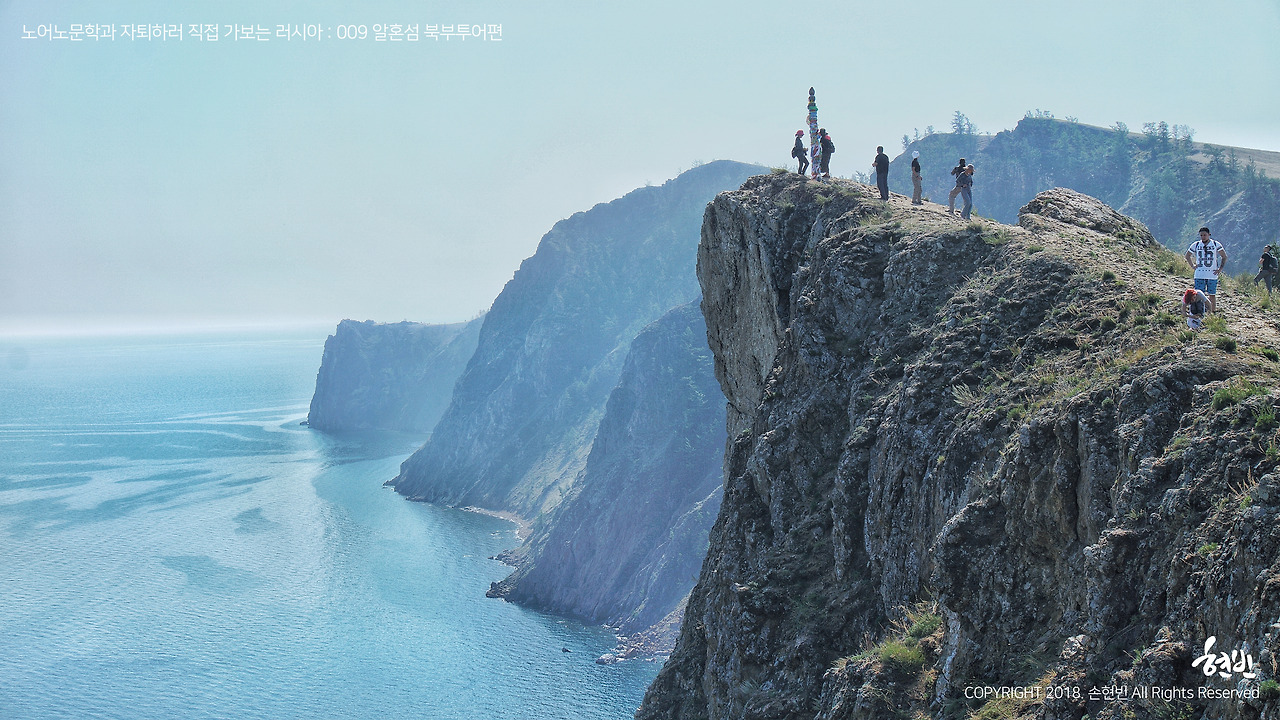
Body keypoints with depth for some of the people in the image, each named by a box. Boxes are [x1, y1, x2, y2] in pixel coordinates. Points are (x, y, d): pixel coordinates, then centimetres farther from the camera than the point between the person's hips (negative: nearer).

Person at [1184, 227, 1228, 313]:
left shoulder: (1216, 244, 1)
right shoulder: (1196, 245, 5)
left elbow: (1224, 257, 7)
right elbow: (1187, 256, 19)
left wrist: (1220, 269, -1)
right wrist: (1193, 265, 7)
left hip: (1212, 275, -1)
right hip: (1199, 275, 1)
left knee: (1212, 295, 4)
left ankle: (1213, 313, 13)